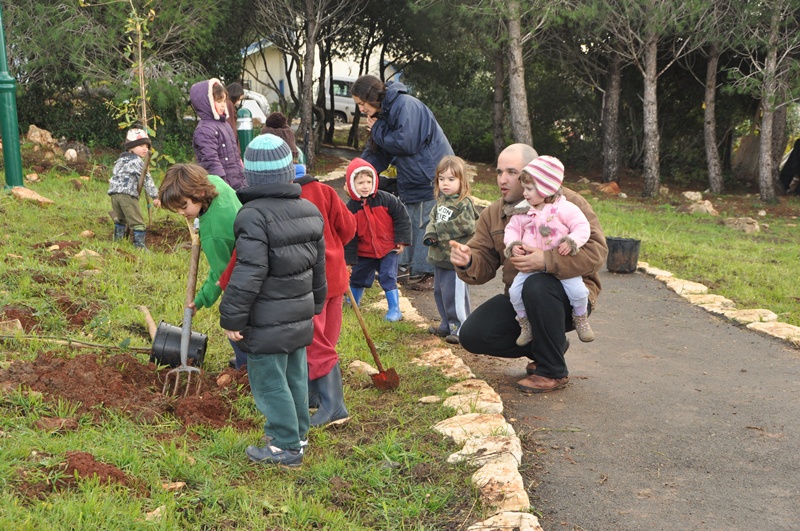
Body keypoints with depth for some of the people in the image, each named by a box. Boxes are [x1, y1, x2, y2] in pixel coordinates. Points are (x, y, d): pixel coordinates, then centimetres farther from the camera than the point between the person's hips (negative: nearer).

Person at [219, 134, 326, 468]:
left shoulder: (255, 215, -19)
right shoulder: (310, 211, 6)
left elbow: (249, 273, -24)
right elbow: (318, 266, 15)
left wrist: (232, 317, -17)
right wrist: (314, 304, 26)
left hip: (267, 322, -8)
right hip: (301, 315, 8)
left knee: (269, 383, 3)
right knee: (296, 377, 19)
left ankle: (285, 447, 10)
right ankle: (297, 434, 32)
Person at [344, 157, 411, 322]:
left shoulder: (385, 199, -15)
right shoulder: (351, 208, -10)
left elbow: (402, 217, -7)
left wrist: (401, 240, -8)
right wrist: (349, 257, -4)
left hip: (388, 248, -3)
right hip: (364, 252, 3)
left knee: (388, 278, -8)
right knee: (357, 278, 17)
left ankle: (394, 310, 1)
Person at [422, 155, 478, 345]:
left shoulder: (464, 203, -15)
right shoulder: (440, 202, 11)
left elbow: (465, 226, -23)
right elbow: (433, 220, 15)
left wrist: (439, 230, -14)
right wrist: (430, 234, -8)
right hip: (439, 257, 9)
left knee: (454, 294, -6)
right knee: (440, 292, 18)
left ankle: (460, 328, 5)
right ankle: (447, 325, 30)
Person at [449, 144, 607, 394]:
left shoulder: (567, 203, -12)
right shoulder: (492, 214, 5)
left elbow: (596, 250, -24)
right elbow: (483, 264, 1)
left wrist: (547, 260, -37)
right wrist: (467, 262, -25)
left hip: (570, 295, -6)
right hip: (520, 298, 6)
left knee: (537, 286, -39)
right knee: (472, 335, -11)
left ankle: (553, 371, -18)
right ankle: (548, 346, 12)